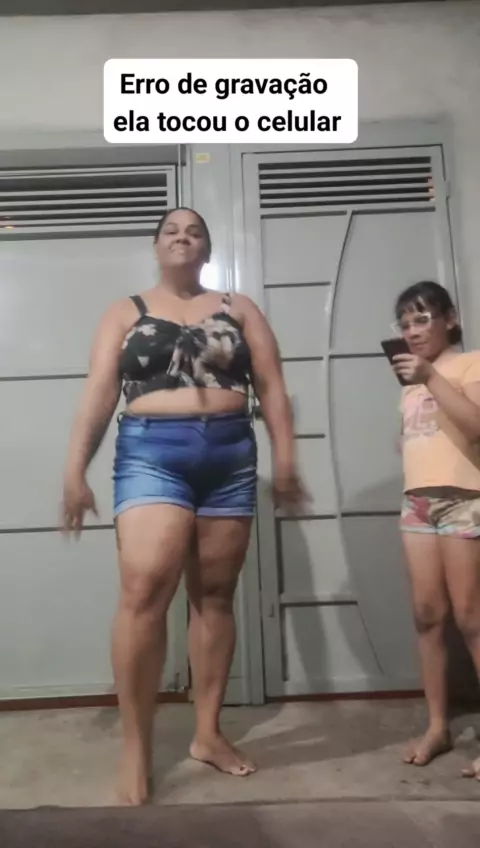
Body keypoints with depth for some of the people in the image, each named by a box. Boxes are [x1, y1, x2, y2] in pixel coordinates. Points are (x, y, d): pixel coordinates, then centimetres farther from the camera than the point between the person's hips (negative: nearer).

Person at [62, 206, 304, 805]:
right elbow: (98, 393, 3)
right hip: (151, 454, -2)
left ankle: (208, 734, 21)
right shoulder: (126, 312, 12)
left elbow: (271, 386, 7)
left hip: (230, 456, 2)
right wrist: (75, 470, -6)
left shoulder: (239, 309, 14)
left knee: (214, 594, 7)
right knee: (143, 590, -16)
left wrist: (284, 456, -4)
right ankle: (136, 748, 0)